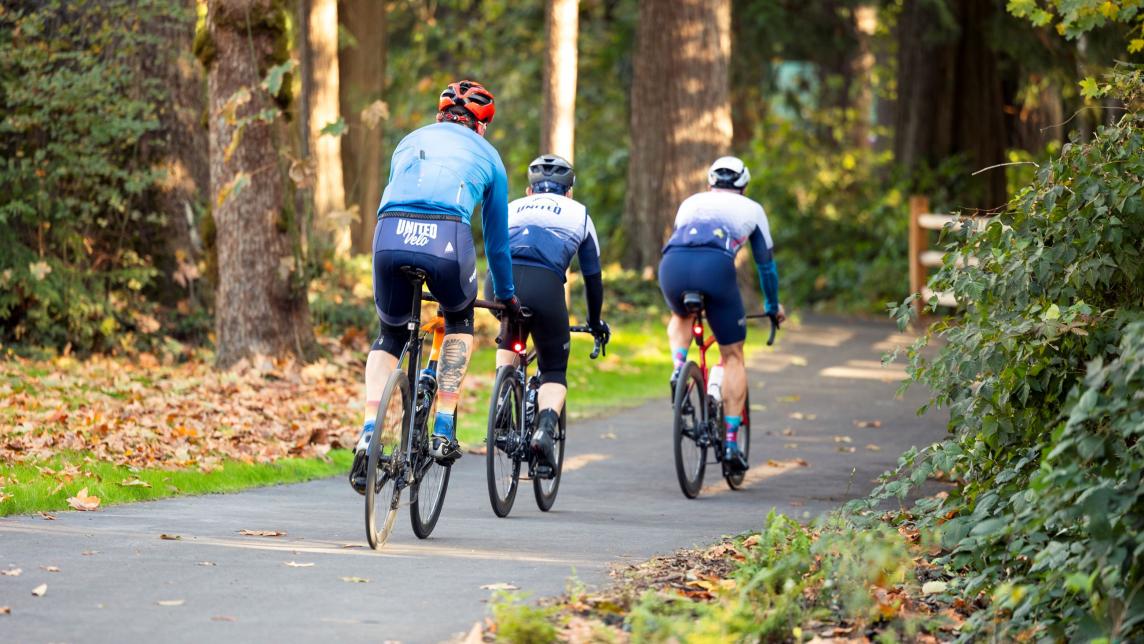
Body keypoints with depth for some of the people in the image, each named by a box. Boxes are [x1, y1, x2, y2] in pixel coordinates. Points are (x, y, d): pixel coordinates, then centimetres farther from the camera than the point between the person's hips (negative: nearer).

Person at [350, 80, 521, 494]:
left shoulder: (410, 142, 34)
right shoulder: (486, 156, 28)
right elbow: (497, 237, 35)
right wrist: (506, 296, 50)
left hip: (390, 237, 2)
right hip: (447, 240, -2)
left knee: (390, 336, 24)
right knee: (459, 322, 30)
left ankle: (368, 437, 3)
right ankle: (443, 431, 18)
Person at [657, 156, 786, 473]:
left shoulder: (691, 202, 36)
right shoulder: (751, 209, 30)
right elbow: (766, 262, 37)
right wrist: (773, 306, 53)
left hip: (672, 265, 3)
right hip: (715, 266, -2)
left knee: (681, 317, 38)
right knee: (733, 356, 13)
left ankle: (678, 367, 9)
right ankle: (731, 442, 6)